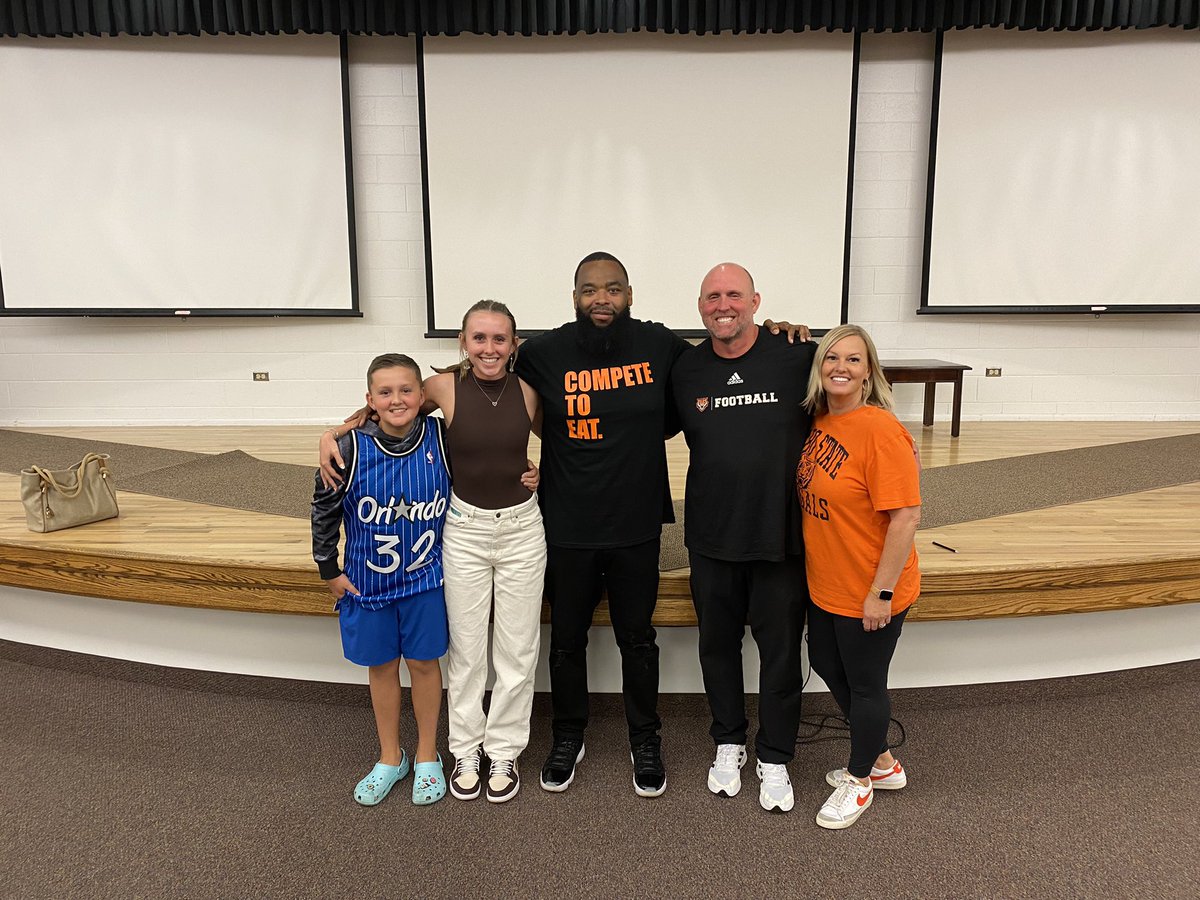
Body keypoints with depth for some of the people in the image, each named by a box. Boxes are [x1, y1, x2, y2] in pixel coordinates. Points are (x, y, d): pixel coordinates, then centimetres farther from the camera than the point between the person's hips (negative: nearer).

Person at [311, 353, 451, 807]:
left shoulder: (441, 438, -14)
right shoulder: (352, 449, -16)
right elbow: (324, 510, -2)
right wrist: (329, 570, 1)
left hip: (425, 578, 0)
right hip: (368, 580, 1)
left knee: (423, 663, 11)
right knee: (381, 666, 15)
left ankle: (427, 757, 33)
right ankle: (390, 758, 36)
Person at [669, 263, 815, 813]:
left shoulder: (797, 357, -9)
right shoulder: (686, 370, 0)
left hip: (781, 536, -2)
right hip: (711, 537, 3)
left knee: (780, 651, 11)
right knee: (718, 644, 16)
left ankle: (774, 758, 31)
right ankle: (728, 744, 38)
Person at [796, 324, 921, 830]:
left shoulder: (881, 430, -22)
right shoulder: (818, 422, 0)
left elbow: (907, 516, -23)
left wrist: (881, 592, -21)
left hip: (869, 595, -8)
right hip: (824, 585, 8)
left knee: (865, 685, 11)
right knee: (827, 667, 22)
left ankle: (859, 781, 36)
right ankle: (883, 763, 45)